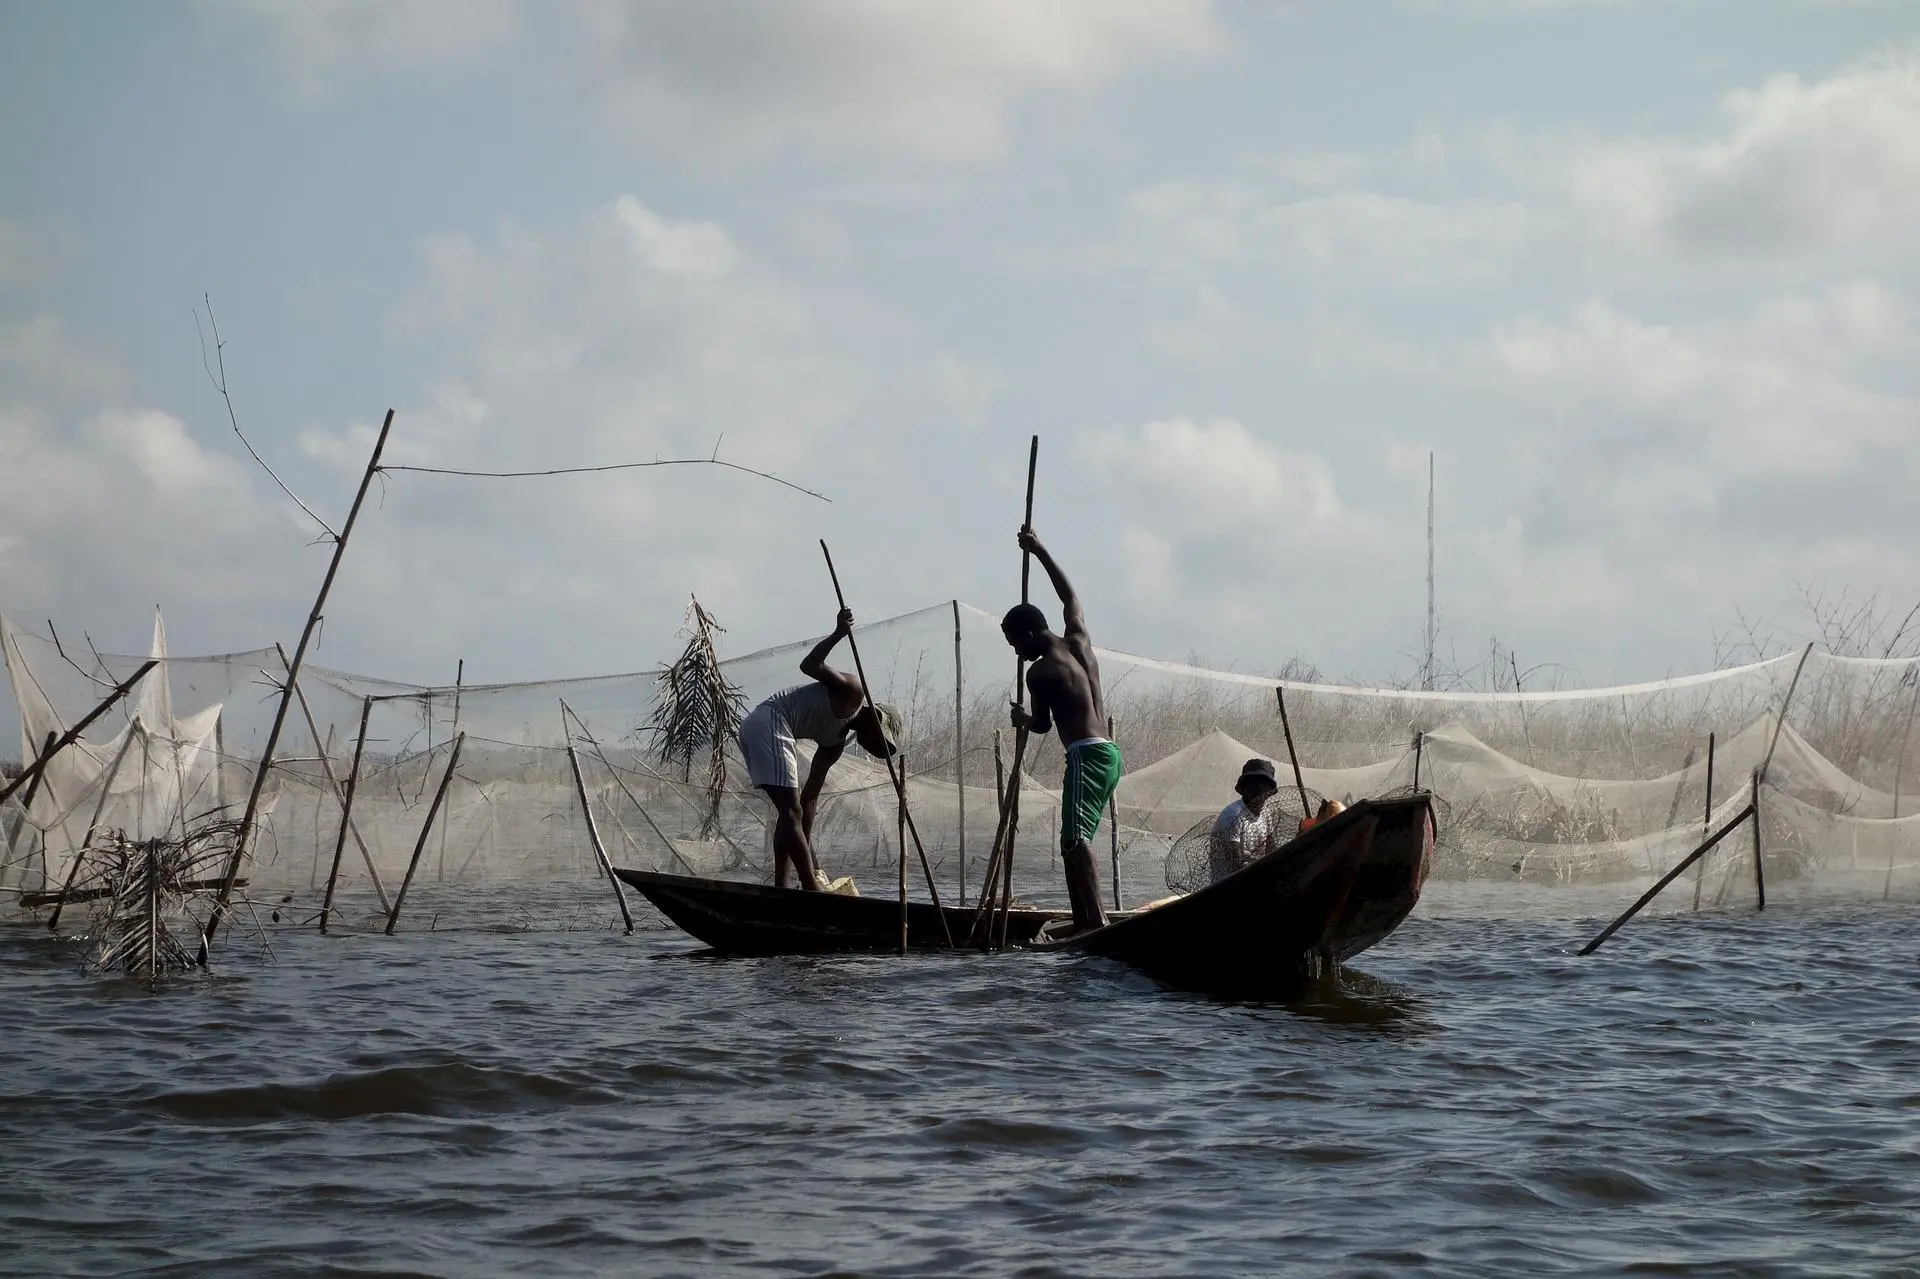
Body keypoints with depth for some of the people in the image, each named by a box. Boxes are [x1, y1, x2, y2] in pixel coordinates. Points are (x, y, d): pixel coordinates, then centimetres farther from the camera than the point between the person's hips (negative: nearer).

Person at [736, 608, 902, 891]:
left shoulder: (835, 743, 22)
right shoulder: (851, 693, 0)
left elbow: (810, 796, 20)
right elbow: (810, 666, -14)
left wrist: (807, 849, 16)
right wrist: (839, 635, -26)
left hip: (753, 729, 10)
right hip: (768, 723, -10)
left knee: (790, 811, 16)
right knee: (791, 811, -11)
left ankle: (780, 887, 13)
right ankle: (811, 886, -13)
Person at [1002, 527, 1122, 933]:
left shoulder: (1040, 672, -7)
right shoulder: (1079, 640, 12)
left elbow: (1042, 724, 5)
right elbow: (1069, 594, 30)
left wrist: (1022, 717, 27)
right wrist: (1039, 551, 37)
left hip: (1086, 755, -9)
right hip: (1108, 753, 9)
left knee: (1075, 838, -19)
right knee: (1074, 842, 12)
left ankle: (1097, 920, -35)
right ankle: (1083, 923, 7)